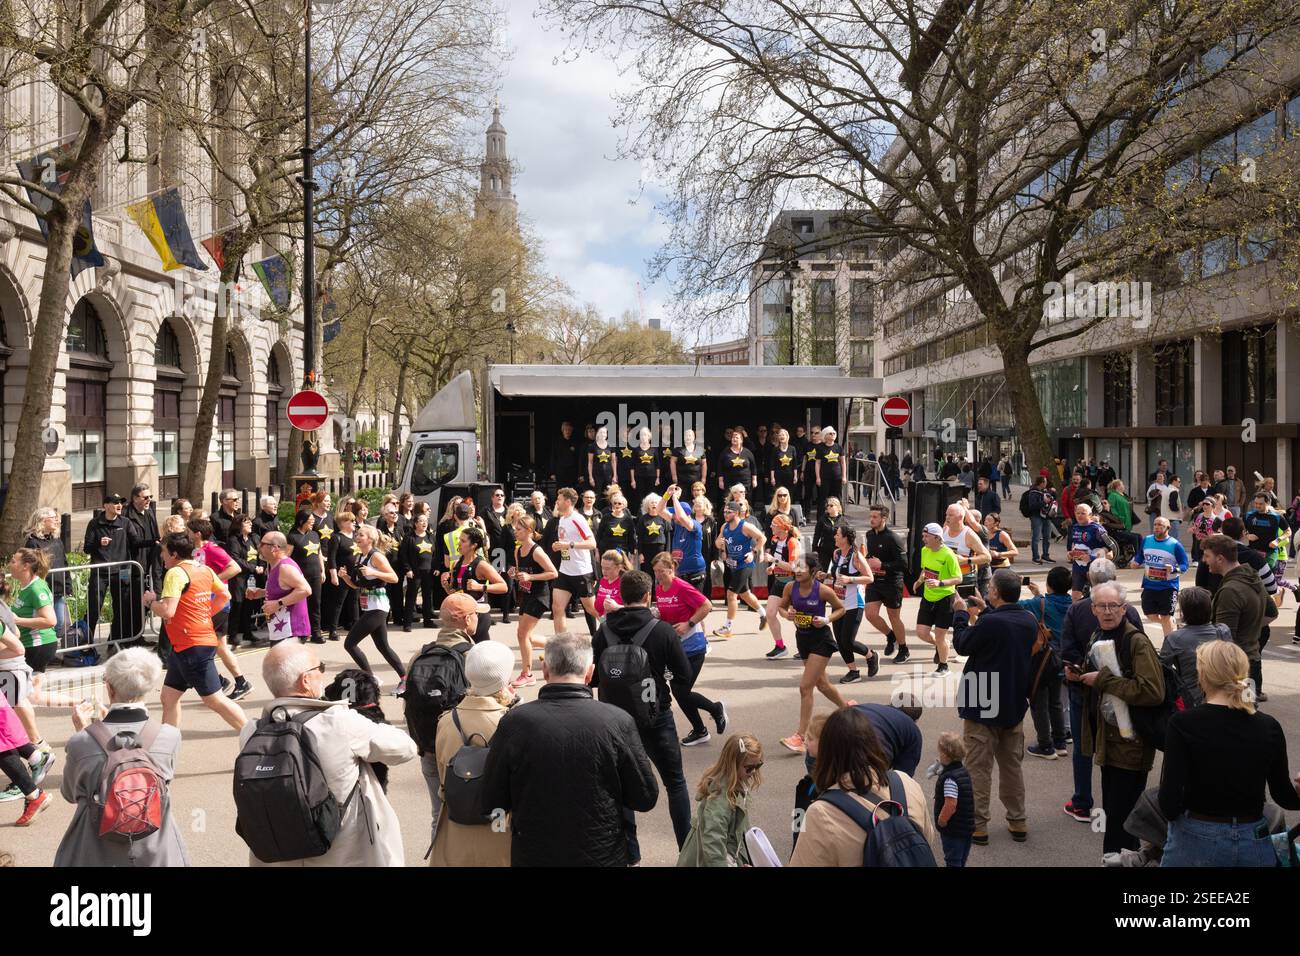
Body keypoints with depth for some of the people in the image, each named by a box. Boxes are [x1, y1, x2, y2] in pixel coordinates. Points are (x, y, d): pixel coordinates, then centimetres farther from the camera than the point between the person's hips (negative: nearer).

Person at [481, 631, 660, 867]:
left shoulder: (513, 723, -16)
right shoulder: (618, 721, -18)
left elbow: (492, 802, -6)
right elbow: (646, 799, -9)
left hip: (533, 856, 1)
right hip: (603, 855, 0)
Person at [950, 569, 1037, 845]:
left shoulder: (989, 623, -26)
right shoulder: (1029, 621, -3)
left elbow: (962, 645, -11)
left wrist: (961, 614, 2)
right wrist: (984, 611, 17)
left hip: (982, 707, -6)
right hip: (1015, 705, 6)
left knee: (978, 767, 5)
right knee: (1012, 765, 18)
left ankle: (978, 826, 9)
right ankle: (1018, 822, 25)